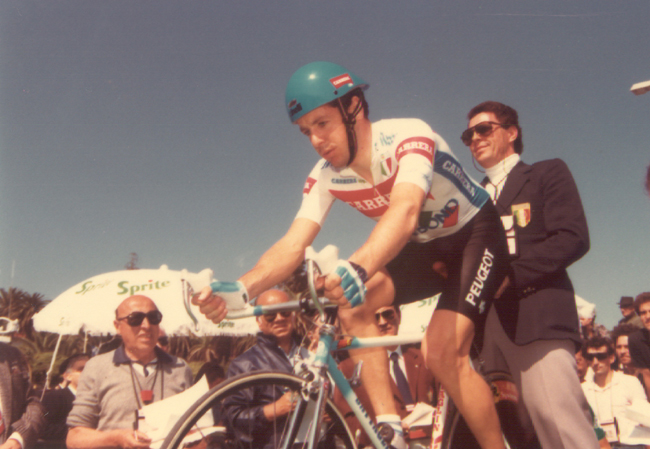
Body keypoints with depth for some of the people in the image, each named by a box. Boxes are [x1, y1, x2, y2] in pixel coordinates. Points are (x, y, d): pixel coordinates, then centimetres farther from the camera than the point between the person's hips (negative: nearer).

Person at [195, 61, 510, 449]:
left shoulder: (408, 137, -29)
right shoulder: (326, 176, -12)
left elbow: (404, 211, -48)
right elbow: (293, 245, -22)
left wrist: (359, 268, -67)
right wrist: (240, 288, -41)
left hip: (475, 234, -5)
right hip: (424, 246, 6)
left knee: (442, 354, -22)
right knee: (352, 304, -20)